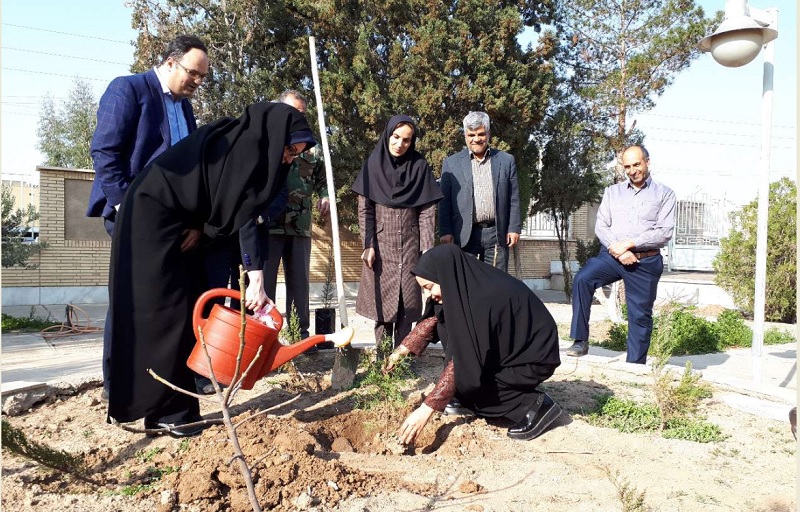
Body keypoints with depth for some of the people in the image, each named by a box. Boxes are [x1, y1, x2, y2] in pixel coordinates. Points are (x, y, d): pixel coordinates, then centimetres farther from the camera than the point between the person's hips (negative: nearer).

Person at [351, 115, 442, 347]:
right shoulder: (374, 163, 0)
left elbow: (427, 211, -1)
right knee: (382, 300, 1)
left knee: (406, 302, 0)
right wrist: (368, 245, -9)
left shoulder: (420, 166, 1)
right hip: (381, 243, 0)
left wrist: (427, 249, -7)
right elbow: (364, 209, -1)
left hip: (409, 244, 1)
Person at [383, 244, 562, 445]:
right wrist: (401, 351, 0)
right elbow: (432, 320, 6)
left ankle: (536, 404, -4)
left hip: (535, 356, -8)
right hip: (509, 345, 8)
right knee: (447, 328, -1)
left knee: (463, 380, -15)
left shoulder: (482, 298, -31)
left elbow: (465, 361, -31)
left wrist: (427, 408, -28)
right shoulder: (465, 284, -7)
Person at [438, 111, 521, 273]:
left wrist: (514, 228, 2)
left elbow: (513, 198, 9)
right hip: (465, 235, -1)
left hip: (497, 234, 1)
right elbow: (444, 200, 4)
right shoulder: (451, 163, 7)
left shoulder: (506, 160, 9)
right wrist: (445, 232, -4)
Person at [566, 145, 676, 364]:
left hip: (645, 261, -1)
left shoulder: (665, 194, 6)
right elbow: (601, 226, 5)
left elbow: (664, 232, -5)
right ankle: (581, 341, -19)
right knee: (582, 279, -25)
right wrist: (618, 250, -11)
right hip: (612, 255, 1)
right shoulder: (612, 192, 14)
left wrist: (629, 243, -14)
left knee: (640, 315, 4)